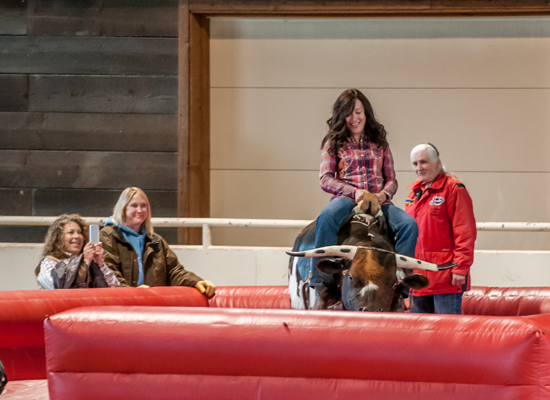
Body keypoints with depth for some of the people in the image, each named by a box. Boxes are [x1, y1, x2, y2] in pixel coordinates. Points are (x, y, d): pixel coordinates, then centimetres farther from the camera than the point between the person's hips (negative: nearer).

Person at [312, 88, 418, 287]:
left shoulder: (379, 143, 20)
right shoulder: (333, 143, 12)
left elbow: (391, 179, 16)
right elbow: (325, 179, 1)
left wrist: (384, 193, -9)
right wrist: (354, 191, -16)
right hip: (346, 199, -3)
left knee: (409, 224, -25)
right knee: (326, 218, -38)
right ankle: (319, 278, -37)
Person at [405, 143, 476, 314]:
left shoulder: (453, 188, -6)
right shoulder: (415, 192, 18)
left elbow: (465, 233, -12)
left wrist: (460, 268, -17)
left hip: (445, 275, -8)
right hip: (419, 277, 8)